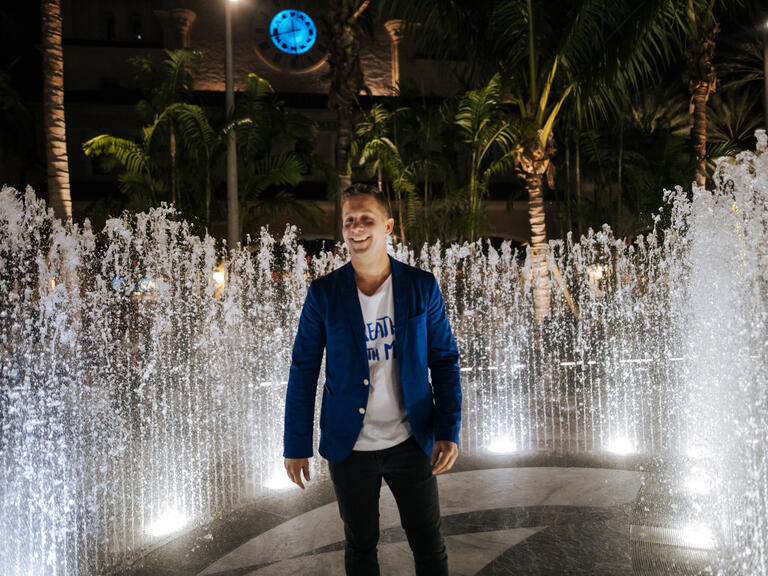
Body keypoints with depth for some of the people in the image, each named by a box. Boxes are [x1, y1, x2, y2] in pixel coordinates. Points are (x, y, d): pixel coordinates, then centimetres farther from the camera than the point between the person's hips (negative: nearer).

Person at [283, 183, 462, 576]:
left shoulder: (422, 287, -4)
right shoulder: (323, 293, -5)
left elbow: (444, 361, 0)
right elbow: (303, 371, -2)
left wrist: (449, 430, -9)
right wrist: (296, 444, -4)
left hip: (410, 441, 0)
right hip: (350, 445, 0)